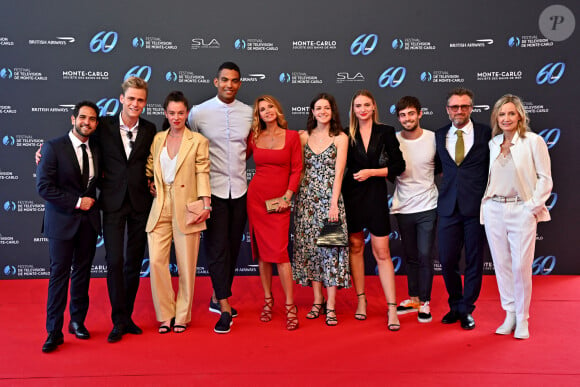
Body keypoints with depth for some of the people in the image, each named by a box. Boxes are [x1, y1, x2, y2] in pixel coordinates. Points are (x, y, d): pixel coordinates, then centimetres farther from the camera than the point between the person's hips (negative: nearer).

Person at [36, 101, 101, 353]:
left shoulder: (96, 149, 7)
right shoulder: (53, 147, -8)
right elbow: (44, 186, -13)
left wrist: (92, 202, 0)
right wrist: (76, 202, -15)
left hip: (88, 220, 5)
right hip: (62, 220, -4)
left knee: (82, 272, 12)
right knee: (59, 274, 0)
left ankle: (78, 321, 26)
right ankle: (54, 331, 10)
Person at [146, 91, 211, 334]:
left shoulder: (198, 141, 2)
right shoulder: (158, 139, 12)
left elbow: (202, 174, -3)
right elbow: (149, 169, 18)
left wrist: (206, 205, -10)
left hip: (187, 209, -3)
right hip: (160, 209, 3)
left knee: (186, 266, 3)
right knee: (156, 262, -5)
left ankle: (182, 316, 19)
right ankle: (165, 315, 12)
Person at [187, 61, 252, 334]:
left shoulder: (249, 113, 6)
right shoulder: (199, 112, -2)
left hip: (240, 189, 4)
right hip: (213, 189, -3)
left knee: (233, 246, 10)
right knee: (217, 247, -4)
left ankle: (218, 298, 26)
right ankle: (225, 308, 2)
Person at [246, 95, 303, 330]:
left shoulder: (291, 136, 0)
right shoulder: (254, 138, 8)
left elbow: (296, 169, -2)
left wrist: (287, 196, -8)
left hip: (279, 200, -3)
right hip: (256, 196, 3)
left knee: (279, 250, -10)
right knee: (261, 249, 6)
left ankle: (290, 306, -1)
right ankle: (267, 300, 19)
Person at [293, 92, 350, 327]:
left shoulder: (340, 138, 2)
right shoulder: (304, 136, 10)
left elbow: (339, 172, -6)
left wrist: (334, 203, -13)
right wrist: (294, 193, 0)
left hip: (330, 198, -3)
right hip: (307, 198, 3)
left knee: (330, 248, -4)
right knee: (310, 247, 5)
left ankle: (331, 305, 2)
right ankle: (317, 301, 16)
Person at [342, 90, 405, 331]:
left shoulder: (385, 132, 1)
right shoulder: (347, 135, 5)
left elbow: (399, 166, -3)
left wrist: (372, 172, -11)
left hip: (376, 195, -2)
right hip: (352, 195, 2)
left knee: (382, 252, -3)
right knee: (355, 247, 9)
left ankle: (392, 307, 1)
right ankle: (361, 299, 23)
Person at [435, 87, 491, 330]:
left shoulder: (486, 133, -1)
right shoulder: (439, 136, 8)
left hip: (476, 207, -2)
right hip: (448, 207, 2)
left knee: (474, 261, 7)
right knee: (447, 260, 5)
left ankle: (467, 310, 22)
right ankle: (455, 305, 27)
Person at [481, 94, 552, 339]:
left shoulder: (533, 141, -3)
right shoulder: (492, 143, 10)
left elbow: (545, 178, -4)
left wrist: (533, 206, -9)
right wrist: (486, 202, 4)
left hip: (521, 211, -4)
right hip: (494, 210, 4)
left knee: (521, 266, -3)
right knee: (501, 264, 7)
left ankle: (522, 319, 13)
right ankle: (509, 314, 20)